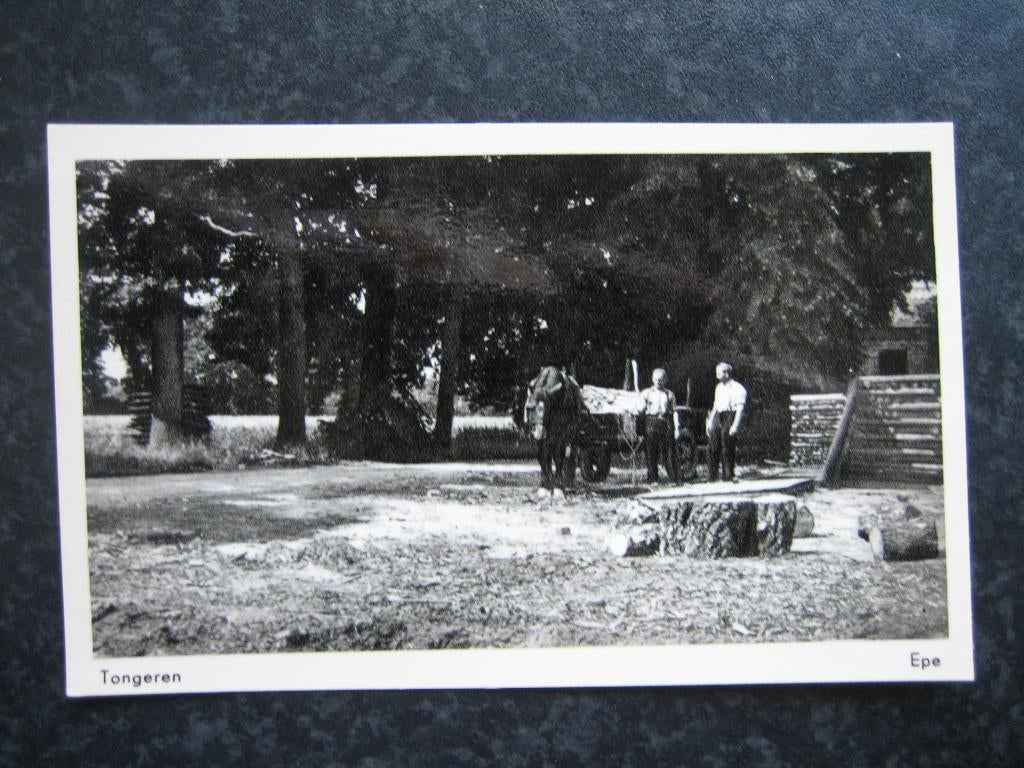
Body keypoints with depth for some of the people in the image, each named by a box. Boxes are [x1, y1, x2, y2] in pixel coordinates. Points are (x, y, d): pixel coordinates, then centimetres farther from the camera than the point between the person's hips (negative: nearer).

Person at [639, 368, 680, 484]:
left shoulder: (669, 394, 14)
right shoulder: (646, 393, 12)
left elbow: (674, 411, 10)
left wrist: (677, 428, 0)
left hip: (666, 422, 0)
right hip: (651, 423, 0)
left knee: (669, 452, -3)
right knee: (651, 453, -2)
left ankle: (673, 478, 1)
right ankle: (652, 479, 2)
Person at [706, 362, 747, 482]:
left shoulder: (738, 389, -7)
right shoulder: (719, 387, 17)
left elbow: (740, 409, -12)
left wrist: (735, 425, -19)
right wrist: (710, 421, 17)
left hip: (730, 417, -7)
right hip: (718, 417, 7)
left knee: (728, 449, -4)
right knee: (712, 447, 2)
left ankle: (728, 475, 8)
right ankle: (712, 476, 8)